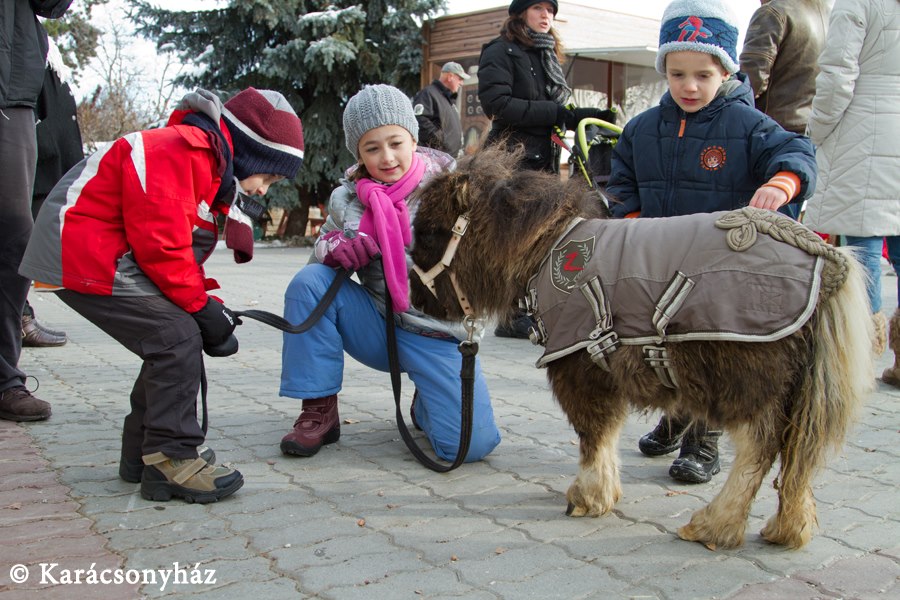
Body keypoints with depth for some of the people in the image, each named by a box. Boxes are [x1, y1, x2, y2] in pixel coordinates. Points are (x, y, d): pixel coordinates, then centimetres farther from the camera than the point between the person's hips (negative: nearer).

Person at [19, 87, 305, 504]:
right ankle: (170, 460, -11)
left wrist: (206, 304, 1)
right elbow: (160, 244, -23)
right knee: (177, 336, -18)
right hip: (81, 256, -11)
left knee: (173, 343, 8)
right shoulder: (177, 151, -18)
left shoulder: (207, 169, 16)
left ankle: (142, 453, 19)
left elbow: (182, 250, 17)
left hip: (108, 257, 11)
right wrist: (202, 306, -13)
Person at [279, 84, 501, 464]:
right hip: (378, 328, 3)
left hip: (439, 339, -3)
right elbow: (320, 250, 11)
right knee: (309, 281, -20)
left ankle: (425, 406, 18)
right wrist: (334, 246, -13)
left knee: (473, 445, -21)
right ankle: (318, 412, -6)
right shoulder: (348, 198, 1)